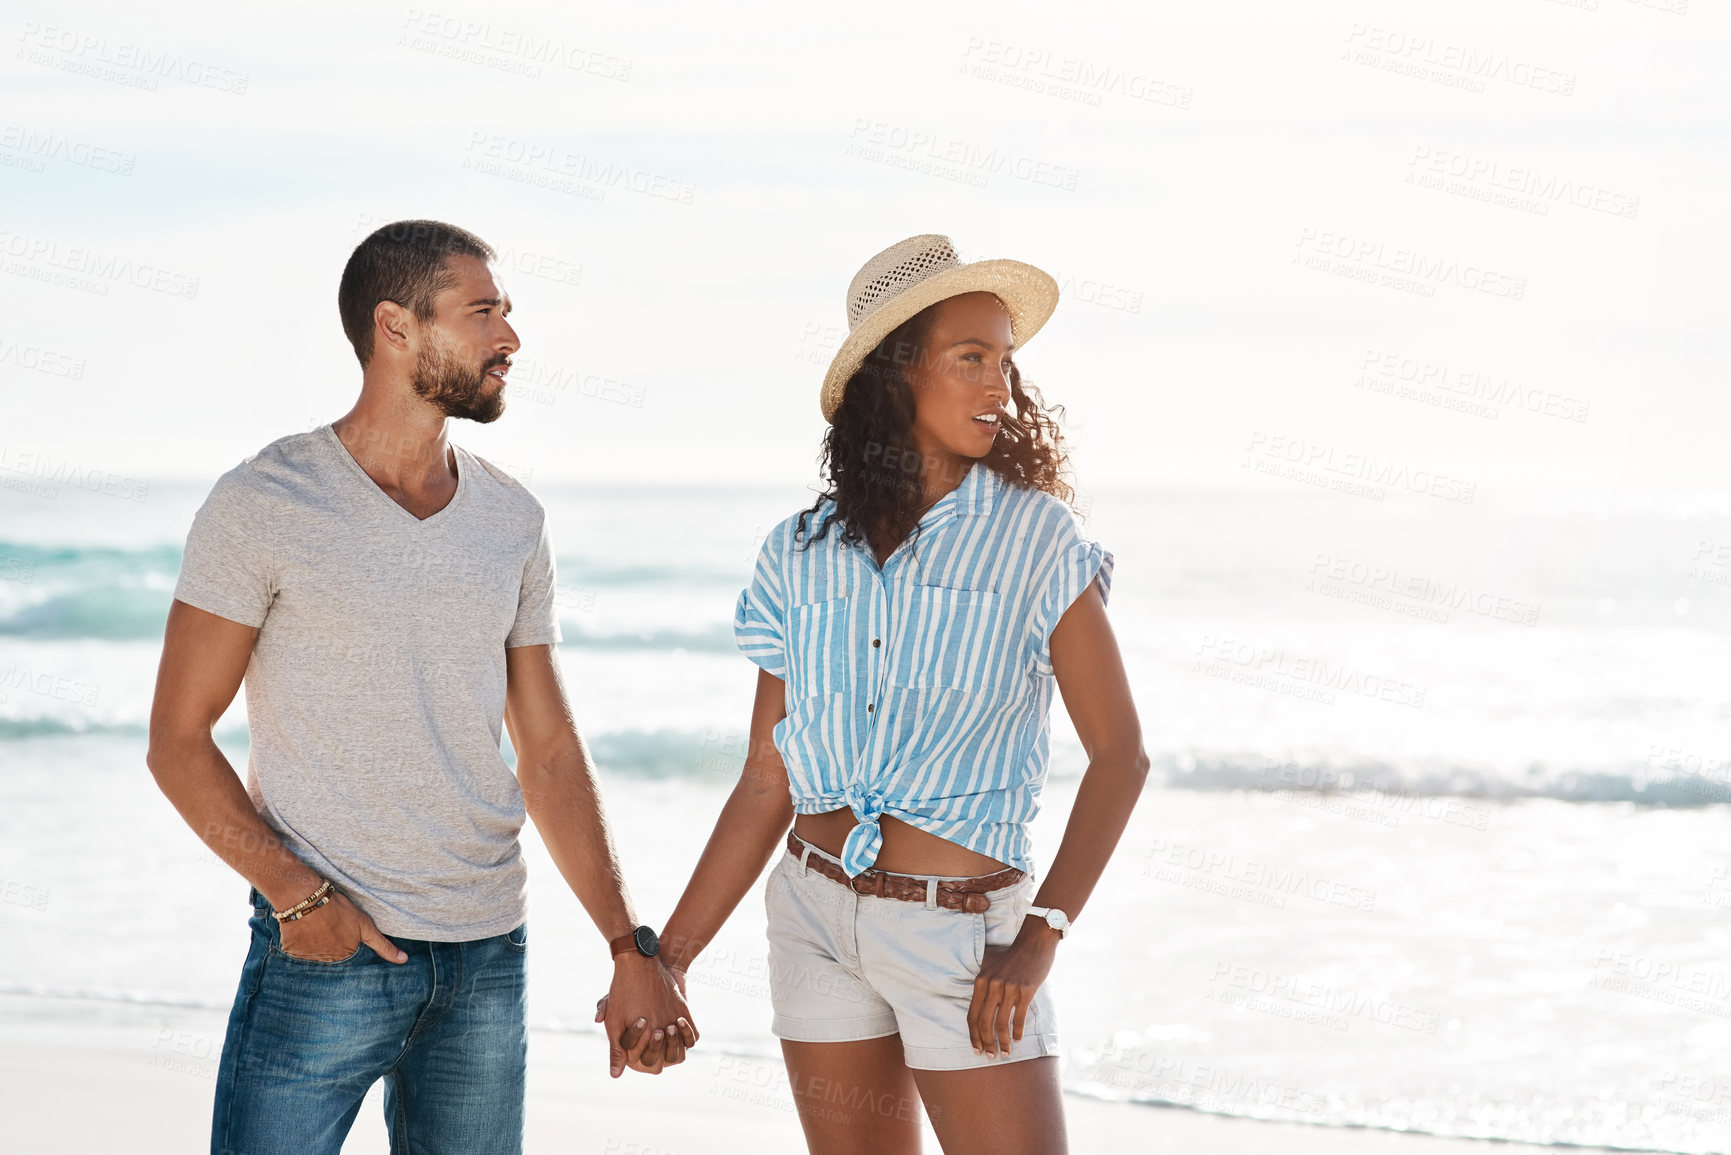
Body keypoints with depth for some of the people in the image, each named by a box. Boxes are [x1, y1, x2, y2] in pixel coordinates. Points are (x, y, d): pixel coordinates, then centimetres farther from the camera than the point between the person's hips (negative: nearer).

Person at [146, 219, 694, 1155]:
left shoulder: (512, 523, 9)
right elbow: (178, 740, -4)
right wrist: (296, 891, -17)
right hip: (327, 947, -4)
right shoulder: (262, 505, -6)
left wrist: (630, 949, 5)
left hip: (489, 960, 5)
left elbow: (549, 755, 11)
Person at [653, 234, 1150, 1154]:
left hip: (965, 934, -3)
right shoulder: (802, 557, 4)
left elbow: (1119, 755, -7)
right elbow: (766, 786, 7)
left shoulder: (1036, 540, -5)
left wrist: (1039, 937, -16)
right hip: (816, 915, 3)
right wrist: (667, 958, 4)